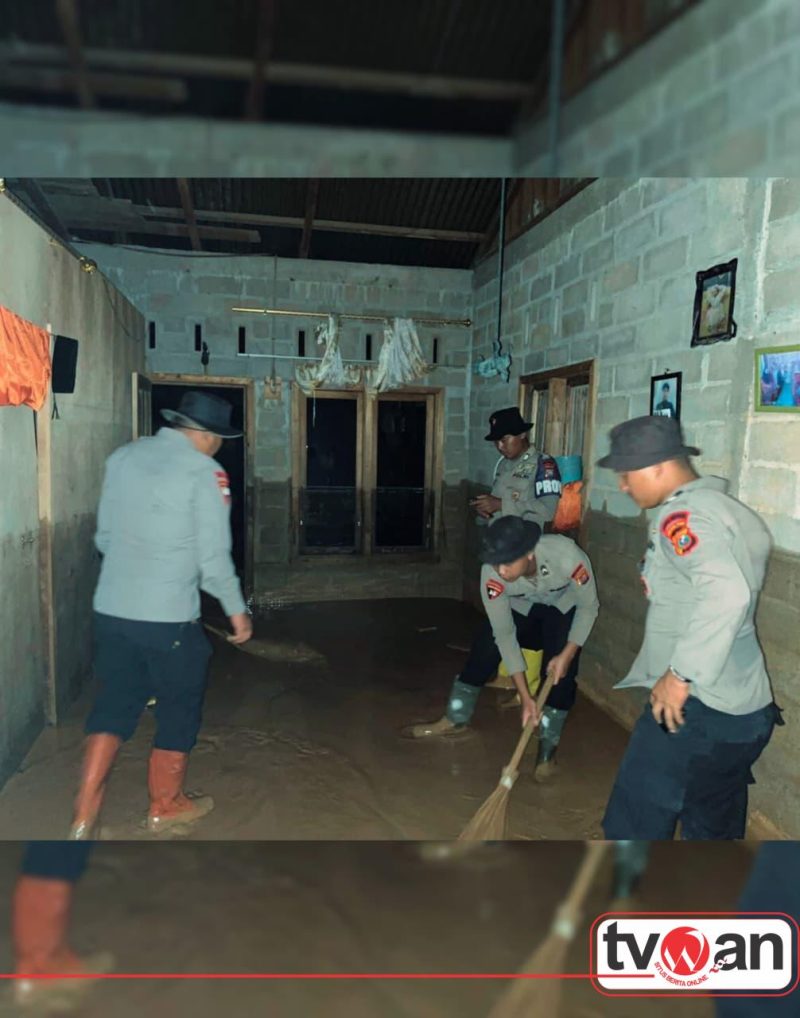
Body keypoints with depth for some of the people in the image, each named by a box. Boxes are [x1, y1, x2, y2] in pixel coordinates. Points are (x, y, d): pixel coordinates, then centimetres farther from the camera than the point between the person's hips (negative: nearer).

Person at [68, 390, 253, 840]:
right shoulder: (205, 473, -13)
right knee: (179, 708, 15)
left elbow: (104, 537, 13)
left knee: (114, 705, 18)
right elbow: (214, 557, -14)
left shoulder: (123, 457, 6)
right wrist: (238, 610, -1)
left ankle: (85, 817, 17)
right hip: (169, 616, -5)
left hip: (110, 609, 6)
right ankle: (167, 805, 32)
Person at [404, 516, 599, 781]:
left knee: (560, 671, -17)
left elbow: (589, 607, -22)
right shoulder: (492, 574, -36)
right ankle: (455, 720, 16)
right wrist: (525, 696, -26)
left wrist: (567, 653, -30)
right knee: (484, 649, -5)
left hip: (565, 606, -2)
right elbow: (504, 634, -26)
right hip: (520, 606, 2)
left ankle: (548, 748, 0)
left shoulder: (568, 556, -43)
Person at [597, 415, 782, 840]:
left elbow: (725, 594, -34)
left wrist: (681, 674, -28)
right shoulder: (728, 509, 13)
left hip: (693, 710, -10)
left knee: (634, 826, 3)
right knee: (716, 830, 23)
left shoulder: (683, 515, -18)